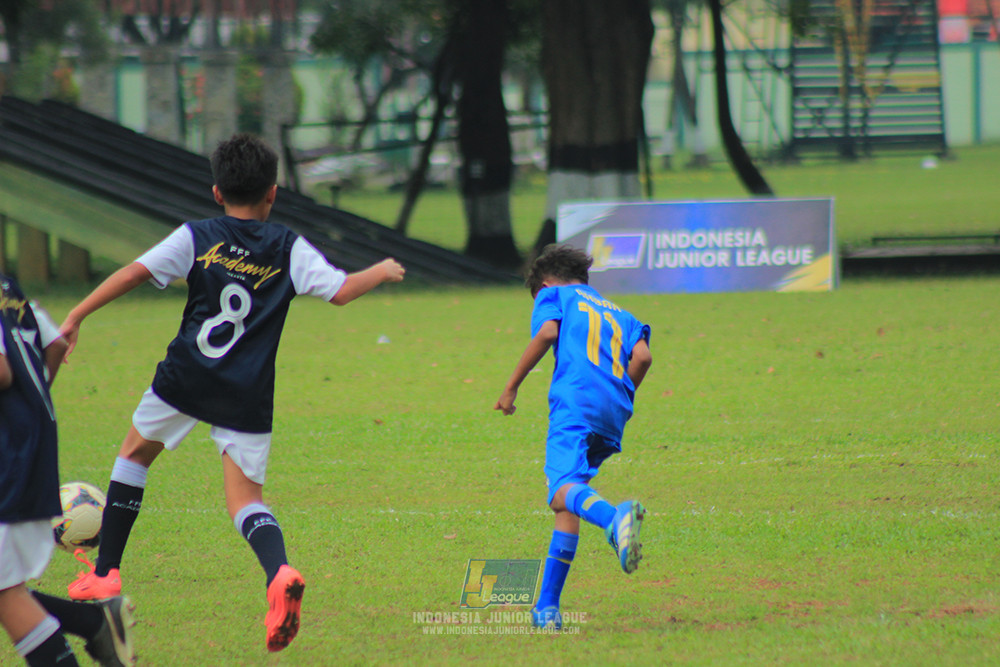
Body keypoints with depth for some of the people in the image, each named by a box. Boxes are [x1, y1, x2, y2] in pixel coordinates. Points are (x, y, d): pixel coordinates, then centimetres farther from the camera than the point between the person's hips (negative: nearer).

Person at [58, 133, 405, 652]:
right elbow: (340, 290, -1)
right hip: (247, 396, 1)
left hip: (186, 379, -1)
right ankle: (280, 573, -27)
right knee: (245, 497, 5)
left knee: (135, 453, 24)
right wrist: (381, 272, 19)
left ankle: (104, 573, 25)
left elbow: (133, 273, -5)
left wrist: (75, 317, -1)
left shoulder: (196, 238, 3)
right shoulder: (288, 249, 4)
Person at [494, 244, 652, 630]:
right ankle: (547, 607, 10)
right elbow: (642, 355, 13)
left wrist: (512, 387, 2)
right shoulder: (616, 313, 32)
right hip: (613, 412, 6)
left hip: (575, 399, -6)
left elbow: (547, 332, -2)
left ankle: (614, 517, -59)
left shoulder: (553, 295, 19)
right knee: (565, 507, 13)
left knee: (563, 490, -25)